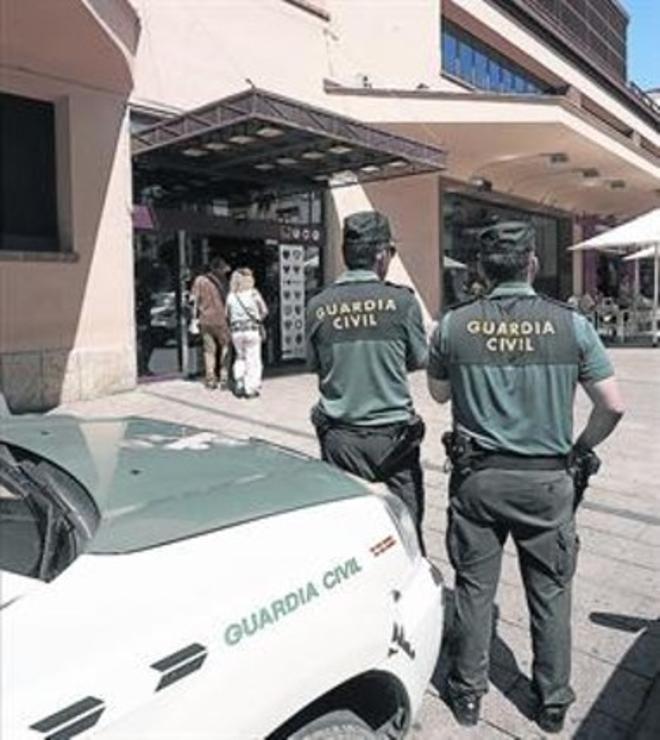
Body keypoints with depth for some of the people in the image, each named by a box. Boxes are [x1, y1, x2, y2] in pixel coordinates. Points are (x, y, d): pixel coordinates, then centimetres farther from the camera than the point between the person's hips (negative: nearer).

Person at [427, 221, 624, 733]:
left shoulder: (453, 325, -7)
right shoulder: (570, 324, -8)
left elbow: (438, 393, 8)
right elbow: (613, 405, -5)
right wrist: (581, 450, 9)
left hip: (477, 476, 1)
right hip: (548, 480, 0)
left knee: (475, 588, 15)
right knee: (551, 593, 16)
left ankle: (468, 694, 31)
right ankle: (554, 701, 33)